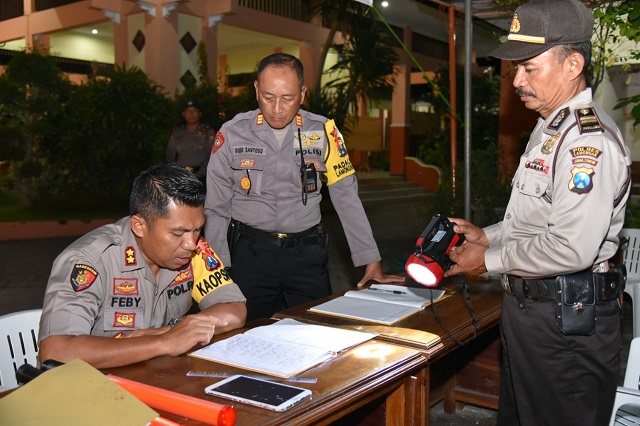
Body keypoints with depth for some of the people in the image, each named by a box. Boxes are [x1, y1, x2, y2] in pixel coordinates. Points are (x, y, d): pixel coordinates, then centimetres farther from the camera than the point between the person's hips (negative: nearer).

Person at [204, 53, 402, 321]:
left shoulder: (322, 131, -2)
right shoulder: (232, 133, -2)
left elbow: (347, 198, 0)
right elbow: (216, 209, 2)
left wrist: (372, 262, -4)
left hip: (306, 251, 1)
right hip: (250, 251, 0)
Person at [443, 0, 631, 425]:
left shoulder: (589, 140, -21)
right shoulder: (549, 129, 13)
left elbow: (571, 249, -29)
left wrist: (490, 259, -17)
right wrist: (487, 235, 7)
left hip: (567, 317, -10)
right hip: (527, 306, 10)